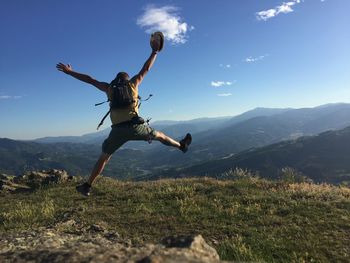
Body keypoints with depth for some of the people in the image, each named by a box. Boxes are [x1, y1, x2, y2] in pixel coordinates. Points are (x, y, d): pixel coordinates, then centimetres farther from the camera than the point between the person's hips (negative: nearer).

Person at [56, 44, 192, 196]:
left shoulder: (109, 88, 15)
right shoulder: (133, 83, 13)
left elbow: (89, 79, 20)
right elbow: (146, 69, 21)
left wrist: (69, 71, 30)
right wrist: (154, 52, 33)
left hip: (118, 129, 1)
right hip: (135, 126, 0)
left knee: (104, 157, 14)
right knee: (158, 135, 24)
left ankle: (87, 186, 17)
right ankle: (181, 145, 40)